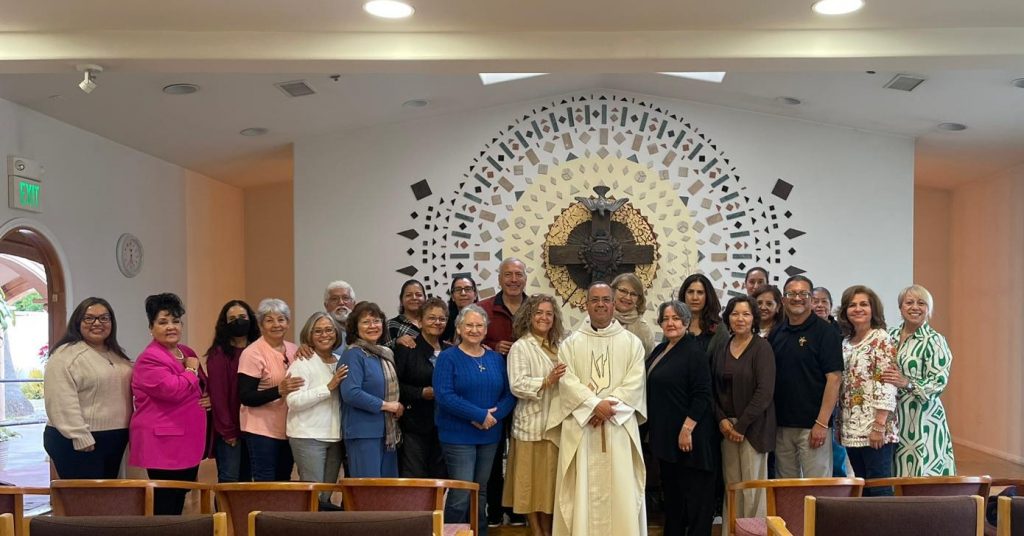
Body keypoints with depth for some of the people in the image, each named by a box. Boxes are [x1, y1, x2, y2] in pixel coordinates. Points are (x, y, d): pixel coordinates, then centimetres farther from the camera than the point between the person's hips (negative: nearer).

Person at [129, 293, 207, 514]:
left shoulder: (187, 352, 13)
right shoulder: (149, 359, -13)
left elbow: (203, 387, 27)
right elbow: (173, 390, -27)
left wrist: (208, 397, 5)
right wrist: (191, 370, -10)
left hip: (188, 442, 9)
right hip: (163, 444, -9)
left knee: (180, 500, 14)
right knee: (165, 504, -5)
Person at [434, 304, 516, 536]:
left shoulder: (496, 358, 9)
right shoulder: (448, 358, -6)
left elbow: (509, 394, 6)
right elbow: (444, 395, -17)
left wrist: (494, 415, -13)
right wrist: (481, 415, -19)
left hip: (490, 435, 5)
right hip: (458, 436, -5)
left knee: (481, 493, 14)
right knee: (461, 495, -7)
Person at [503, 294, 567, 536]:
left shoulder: (557, 346, 13)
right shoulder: (520, 347, -7)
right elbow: (517, 385, -17)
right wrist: (547, 381, -26)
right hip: (532, 424, -6)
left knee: (551, 478, 11)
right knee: (533, 480, 2)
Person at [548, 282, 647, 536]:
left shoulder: (632, 342, 7)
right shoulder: (571, 343, 7)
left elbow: (635, 382, -3)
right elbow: (567, 380, -4)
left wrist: (609, 405, -15)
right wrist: (595, 404, -16)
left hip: (619, 424, 0)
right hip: (580, 424, 0)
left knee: (620, 487, 0)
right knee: (582, 488, 1)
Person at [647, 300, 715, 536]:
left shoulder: (694, 352, -13)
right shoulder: (660, 350, 11)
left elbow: (702, 395, -17)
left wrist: (687, 429, -21)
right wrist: (652, 427, 15)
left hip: (689, 436, -8)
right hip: (665, 435, 8)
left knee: (695, 492, 1)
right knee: (671, 490, 17)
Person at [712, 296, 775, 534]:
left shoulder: (762, 347, -6)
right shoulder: (722, 350, 10)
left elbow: (765, 391, -13)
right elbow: (714, 389, 10)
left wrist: (741, 425, -13)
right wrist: (722, 420, -5)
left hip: (753, 427, -4)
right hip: (726, 426, 5)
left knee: (752, 487, -2)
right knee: (731, 486, 6)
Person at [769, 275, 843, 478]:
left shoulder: (824, 331, -5)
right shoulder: (776, 334, 11)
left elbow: (834, 378, -11)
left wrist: (822, 423, -16)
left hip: (813, 425, -5)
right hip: (781, 425, 6)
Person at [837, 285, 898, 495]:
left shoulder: (881, 340, -7)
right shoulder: (846, 343, 13)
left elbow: (886, 386, -14)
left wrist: (879, 426, -19)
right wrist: (839, 425, 12)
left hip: (874, 430, -7)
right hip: (851, 429, 7)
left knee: (879, 487, -2)